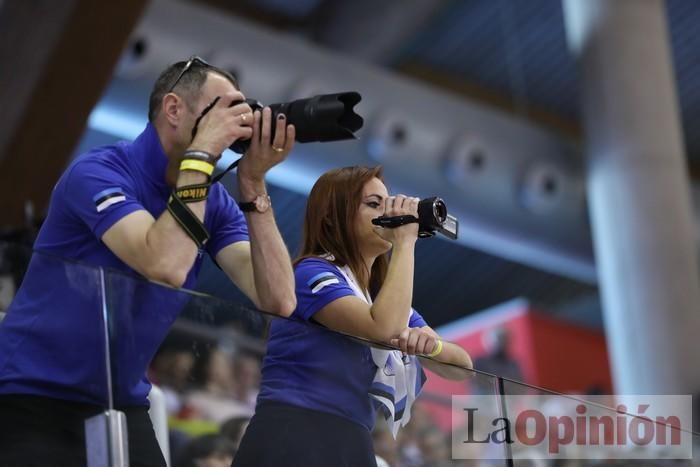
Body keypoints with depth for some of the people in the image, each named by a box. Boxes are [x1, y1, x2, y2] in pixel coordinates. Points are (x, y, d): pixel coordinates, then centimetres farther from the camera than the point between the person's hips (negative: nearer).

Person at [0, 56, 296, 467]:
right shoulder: (99, 171, -16)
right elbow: (165, 266, -33)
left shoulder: (213, 201, 1)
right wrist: (200, 156, -25)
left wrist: (253, 183, -14)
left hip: (122, 405, 6)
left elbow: (278, 299, -10)